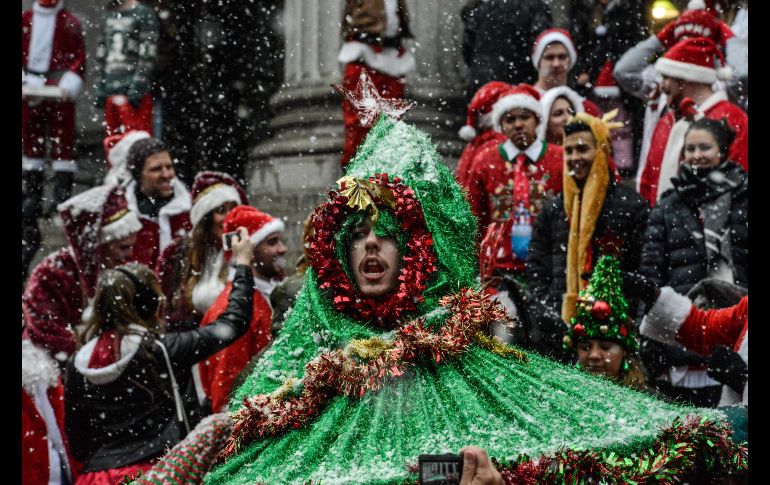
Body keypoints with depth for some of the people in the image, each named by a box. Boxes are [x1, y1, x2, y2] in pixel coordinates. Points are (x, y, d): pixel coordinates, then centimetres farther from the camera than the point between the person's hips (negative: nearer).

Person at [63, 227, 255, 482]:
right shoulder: (162, 349, -9)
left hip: (98, 473, 4)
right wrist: (243, 263, 12)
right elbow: (232, 324, 0)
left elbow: (76, 439, 10)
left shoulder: (76, 365, 2)